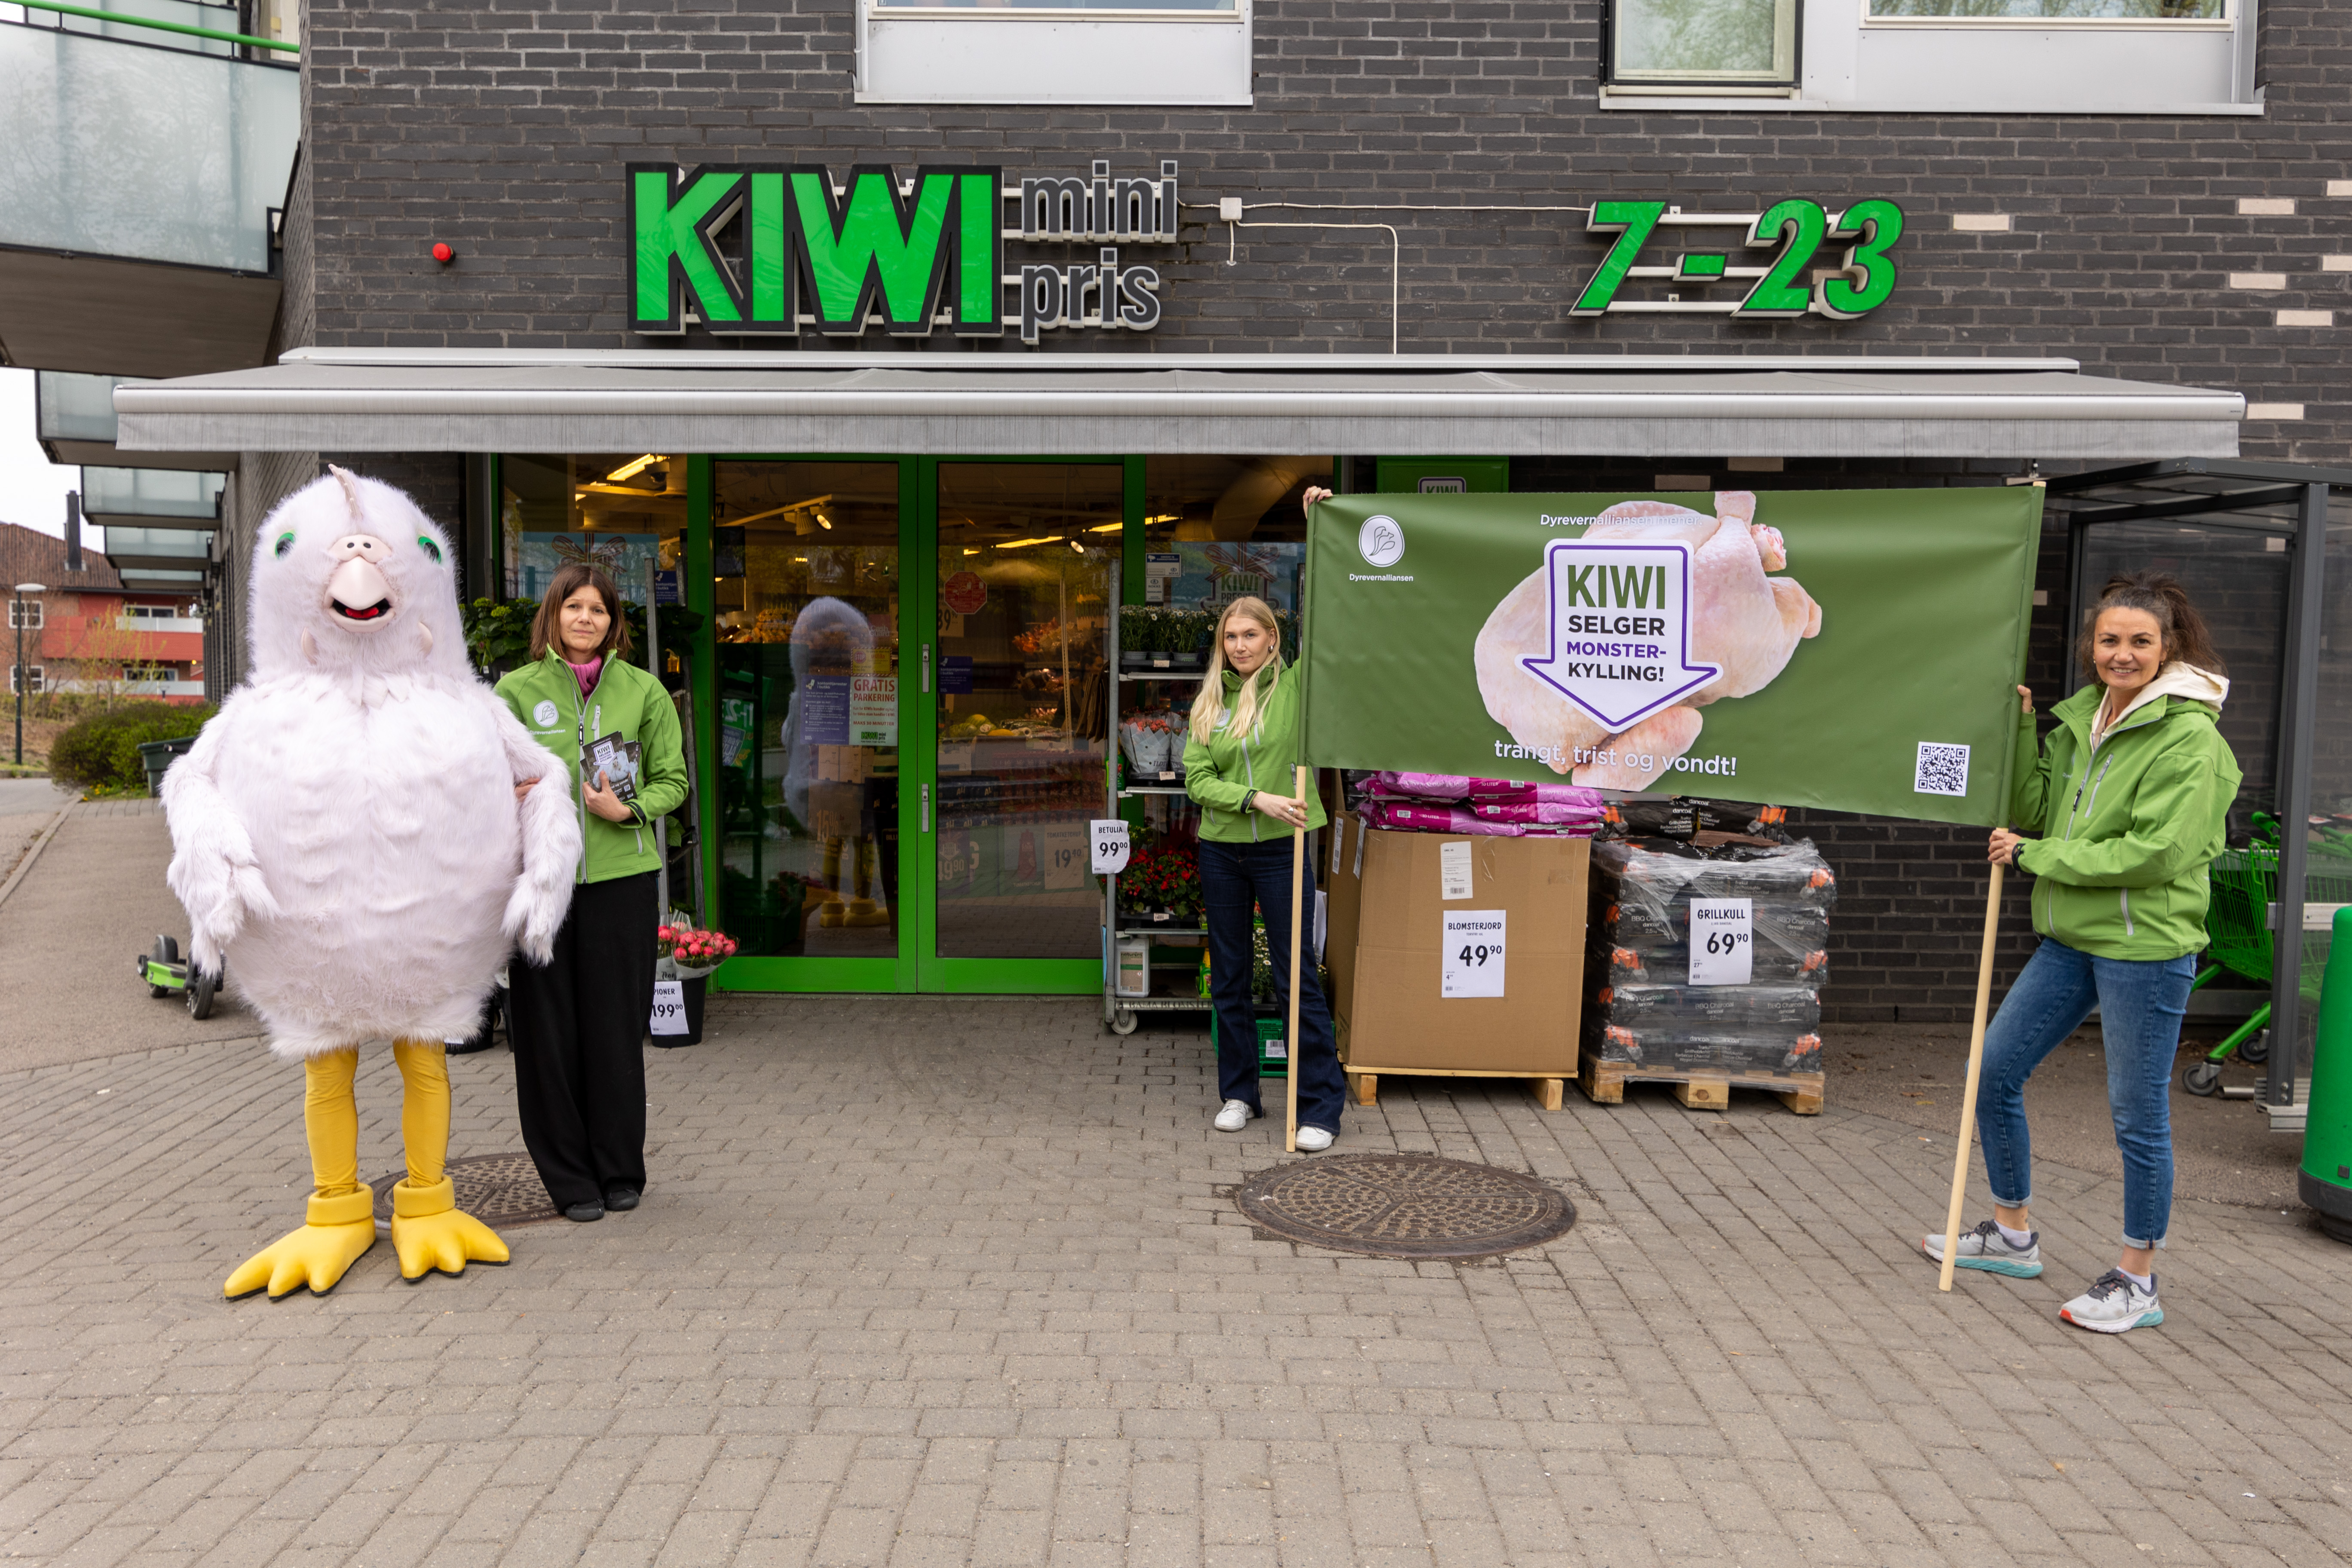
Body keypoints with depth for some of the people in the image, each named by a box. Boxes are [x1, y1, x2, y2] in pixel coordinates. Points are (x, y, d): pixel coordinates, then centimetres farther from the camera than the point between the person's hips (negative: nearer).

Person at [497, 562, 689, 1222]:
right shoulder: (517, 689, 6)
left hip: (621, 876, 0)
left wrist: (627, 809, -10)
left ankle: (620, 1171, 20)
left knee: (616, 1027, 4)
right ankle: (570, 1179, 17)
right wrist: (510, 796, -12)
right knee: (547, 1031, 3)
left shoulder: (644, 691, 6)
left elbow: (673, 782, 9)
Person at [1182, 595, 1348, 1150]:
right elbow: (1196, 779, -2)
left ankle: (1322, 1104, 7)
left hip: (1280, 849, -4)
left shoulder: (1293, 688, -3)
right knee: (1228, 978, 11)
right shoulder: (1209, 703, 6)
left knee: (1295, 975, -2)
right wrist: (1256, 798, -15)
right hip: (1221, 851, 4)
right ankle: (1238, 1094, 25)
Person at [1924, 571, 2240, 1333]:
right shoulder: (2081, 718, 9)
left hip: (2145, 947, -8)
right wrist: (2020, 733, -1)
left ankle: (2137, 1282, 18)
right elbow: (2034, 812, 10)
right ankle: (2012, 1234, 30)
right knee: (1993, 1073, 12)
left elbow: (2155, 853, -20)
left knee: (2138, 1114, 2)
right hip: (2071, 936, 8)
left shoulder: (2189, 737, -14)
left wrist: (2036, 856, -15)